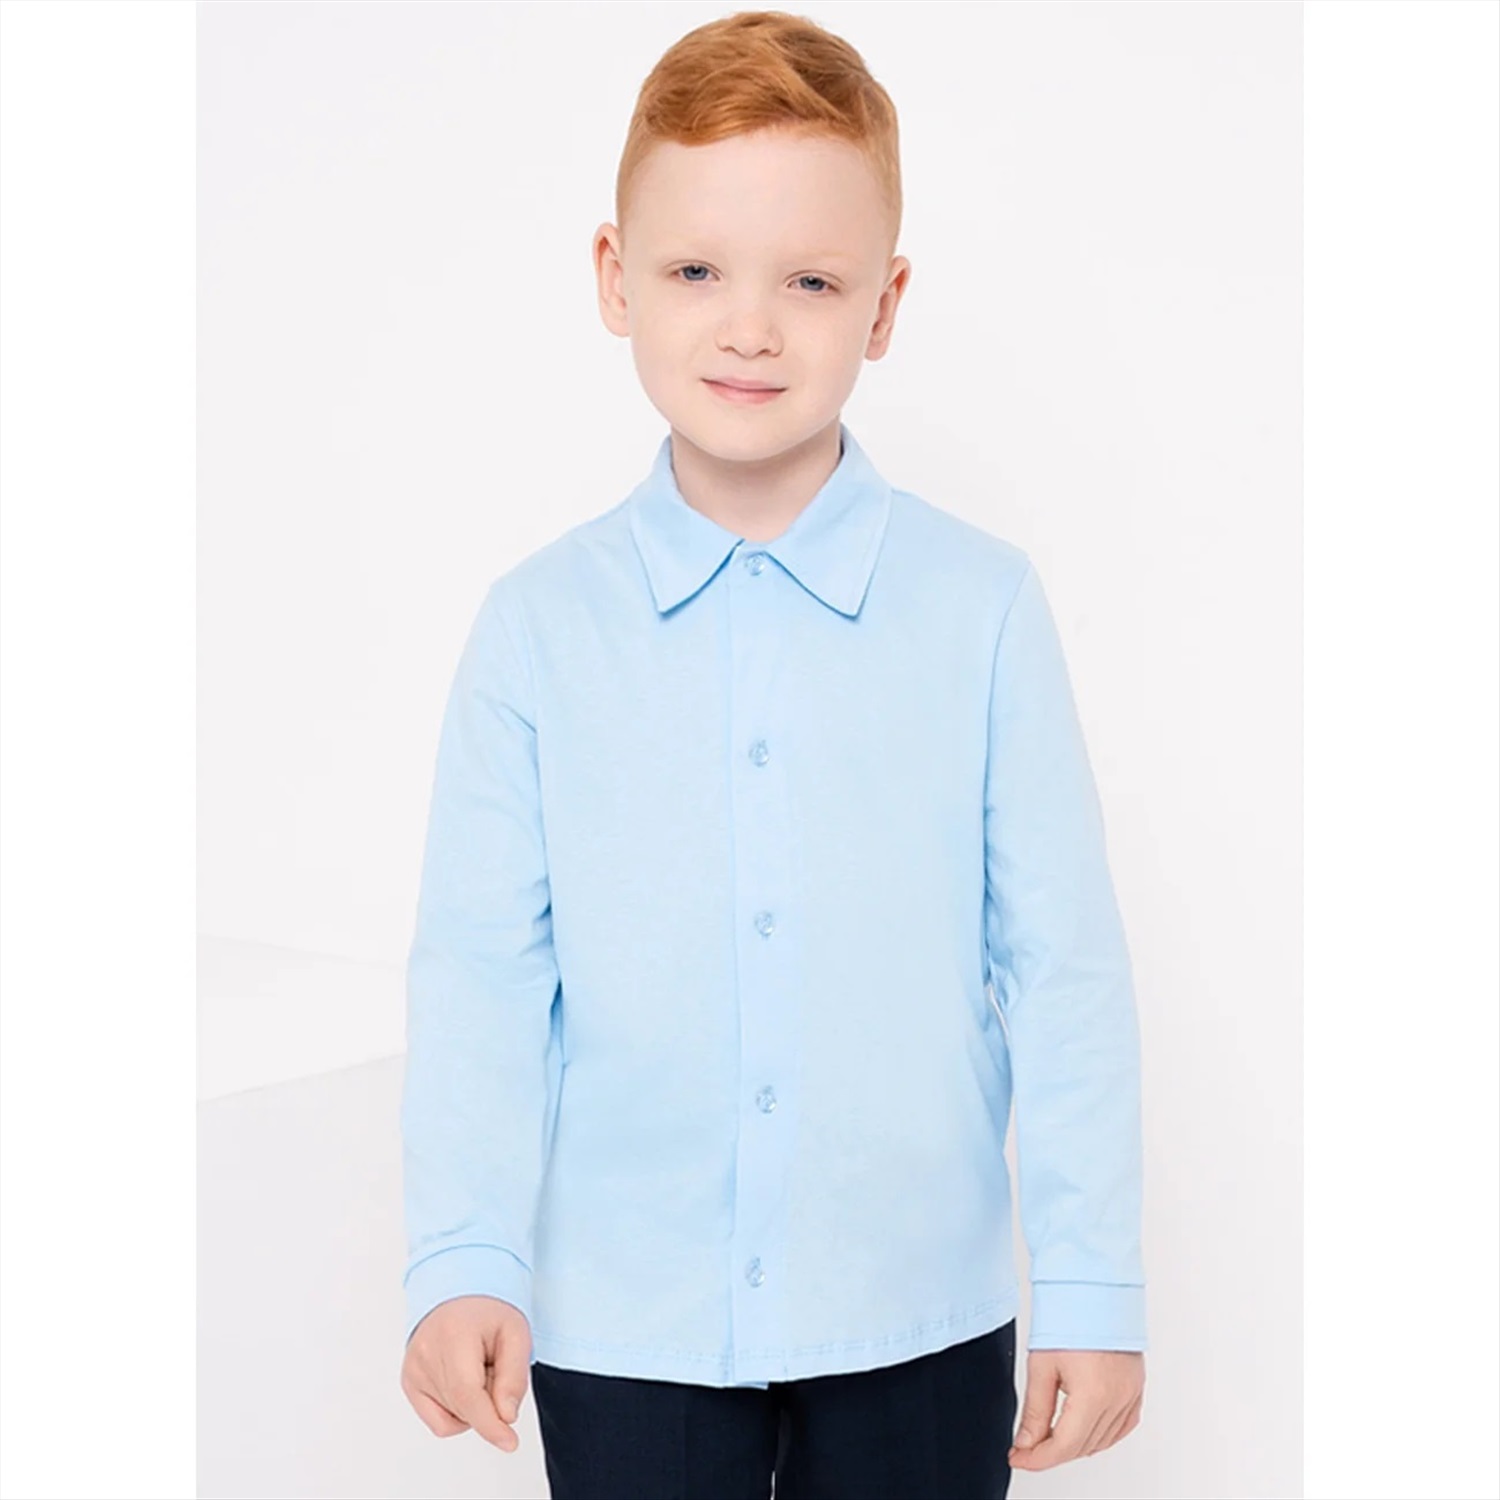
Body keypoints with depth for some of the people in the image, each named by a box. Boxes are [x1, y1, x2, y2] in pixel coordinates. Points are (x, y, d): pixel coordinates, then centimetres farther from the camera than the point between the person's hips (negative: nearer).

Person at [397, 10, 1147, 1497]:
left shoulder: (983, 605, -6)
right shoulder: (539, 623, -3)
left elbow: (1062, 963, -3)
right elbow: (480, 967, -3)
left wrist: (1093, 1287, -2)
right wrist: (466, 1260, -12)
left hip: (918, 1319, 0)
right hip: (617, 1330, 0)